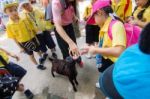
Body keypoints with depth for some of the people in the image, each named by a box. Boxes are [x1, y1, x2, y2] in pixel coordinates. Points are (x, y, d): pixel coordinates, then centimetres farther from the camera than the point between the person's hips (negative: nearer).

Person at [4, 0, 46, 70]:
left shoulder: (24, 19, -12)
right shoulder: (9, 25, -17)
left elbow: (31, 28, -2)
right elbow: (14, 38, -10)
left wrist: (36, 38, 2)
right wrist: (20, 47, -7)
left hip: (32, 39, 2)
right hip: (23, 43, -2)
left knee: (38, 50, 22)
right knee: (31, 54, 16)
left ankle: (42, 58, 54)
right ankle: (37, 65, 39)